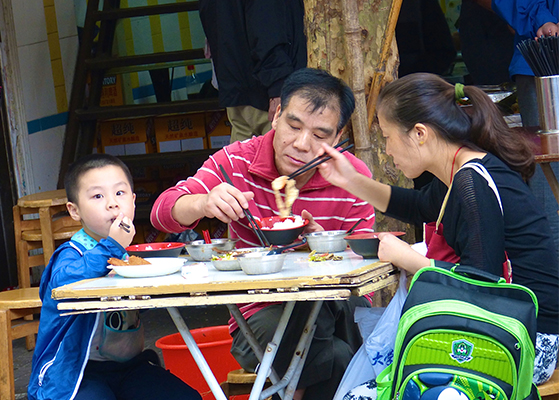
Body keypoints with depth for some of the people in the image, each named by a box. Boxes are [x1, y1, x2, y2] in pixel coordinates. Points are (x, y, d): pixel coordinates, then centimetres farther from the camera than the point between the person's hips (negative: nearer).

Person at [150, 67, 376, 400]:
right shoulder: (237, 162, -4)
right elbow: (164, 212, -9)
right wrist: (204, 204, -33)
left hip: (334, 308, 3)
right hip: (260, 314, -2)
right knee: (336, 358, -32)